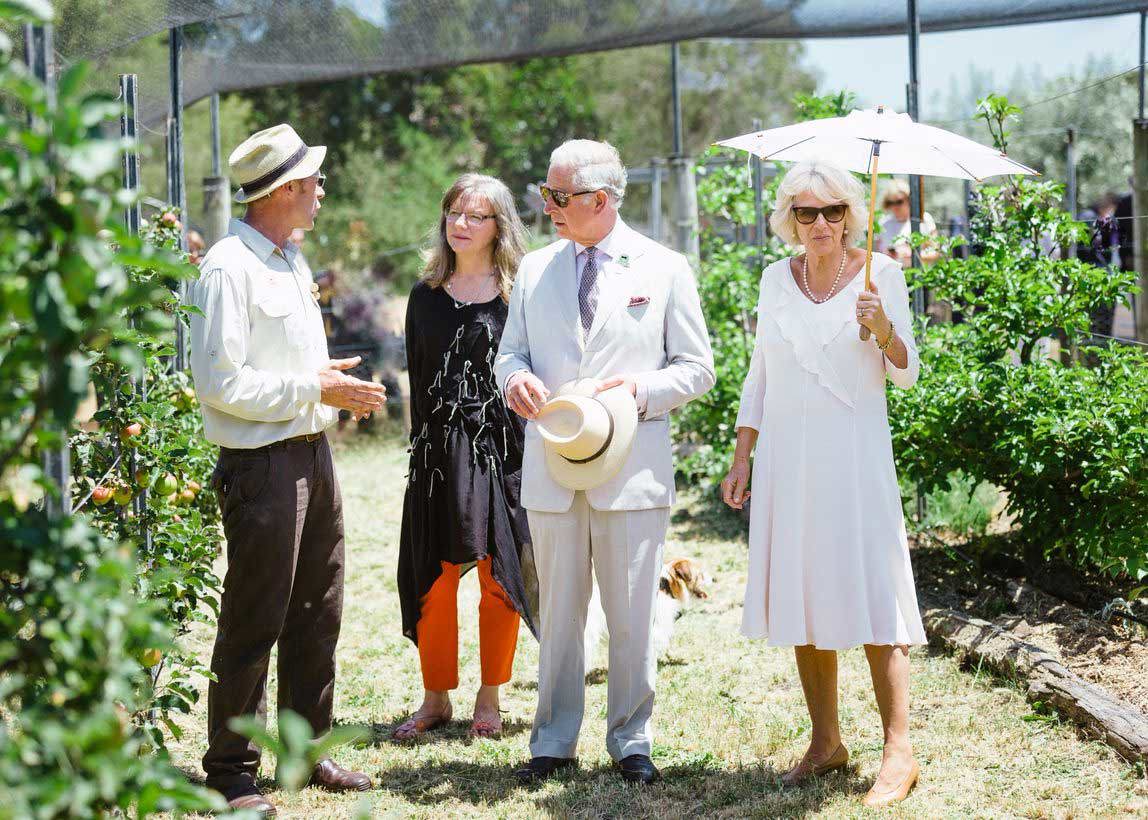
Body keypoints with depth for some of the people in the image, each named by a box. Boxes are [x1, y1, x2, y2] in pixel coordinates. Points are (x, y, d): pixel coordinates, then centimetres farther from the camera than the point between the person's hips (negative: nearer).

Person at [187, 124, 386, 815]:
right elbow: (221, 382, -19)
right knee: (255, 622, -3)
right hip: (262, 465, -9)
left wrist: (337, 386, 8)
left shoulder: (292, 260, 15)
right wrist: (314, 388, -16)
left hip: (313, 454, 9)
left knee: (317, 615, 14)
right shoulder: (230, 267, -14)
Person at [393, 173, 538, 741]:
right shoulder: (426, 297, 11)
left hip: (502, 449, -2)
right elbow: (417, 380, 12)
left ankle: (489, 700, 15)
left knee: (499, 578, 3)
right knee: (435, 581, 3)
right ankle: (436, 699, 16)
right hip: (439, 452, 2)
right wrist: (424, 446, 5)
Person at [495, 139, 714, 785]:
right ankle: (554, 742, 18)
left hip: (633, 466, -3)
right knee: (558, 613, 8)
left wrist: (641, 388, -15)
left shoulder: (666, 270, 1)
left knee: (633, 615, 2)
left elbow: (697, 368, 3)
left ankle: (632, 742, 15)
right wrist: (515, 376, -7)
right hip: (551, 466, 3)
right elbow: (511, 350, 17)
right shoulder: (535, 270, 10)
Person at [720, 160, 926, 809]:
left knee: (871, 594, -8)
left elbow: (906, 374, -2)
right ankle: (827, 742, 15)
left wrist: (884, 328, -22)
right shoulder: (777, 279, 10)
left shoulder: (880, 273, -1)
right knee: (803, 600, 5)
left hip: (855, 456, -4)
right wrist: (742, 458, 11)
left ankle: (899, 753, -7)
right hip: (787, 457, 4)